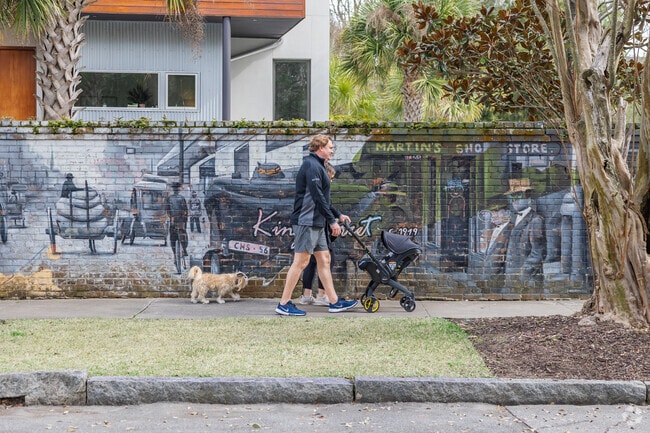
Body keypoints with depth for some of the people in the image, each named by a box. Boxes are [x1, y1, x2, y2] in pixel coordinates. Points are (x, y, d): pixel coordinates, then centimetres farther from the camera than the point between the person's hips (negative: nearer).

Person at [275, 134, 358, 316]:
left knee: (324, 259, 10)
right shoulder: (312, 165, -13)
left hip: (316, 222, 11)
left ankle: (335, 302, 14)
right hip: (307, 221, -11)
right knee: (301, 261, -8)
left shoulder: (317, 166, 20)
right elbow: (318, 197, -20)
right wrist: (332, 221, -18)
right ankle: (284, 304, -4)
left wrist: (338, 215, 25)